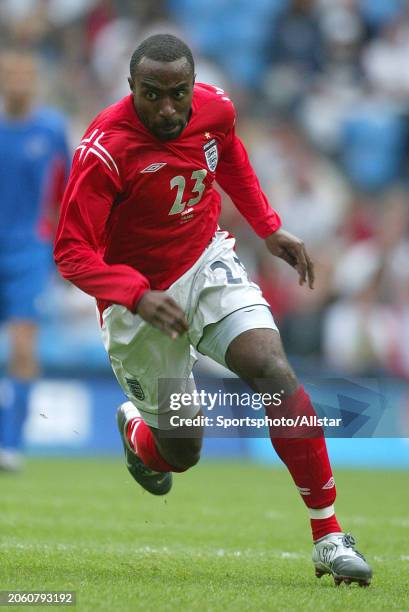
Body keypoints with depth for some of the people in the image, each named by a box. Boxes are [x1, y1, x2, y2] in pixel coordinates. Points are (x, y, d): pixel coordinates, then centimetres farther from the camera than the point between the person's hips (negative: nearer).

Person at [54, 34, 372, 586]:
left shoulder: (215, 108, -10)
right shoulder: (105, 150, -26)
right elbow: (72, 252, -27)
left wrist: (269, 228, 10)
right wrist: (139, 297, -41)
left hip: (208, 264, 3)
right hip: (137, 299, -3)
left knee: (274, 372, -22)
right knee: (181, 452, 5)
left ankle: (329, 537, -19)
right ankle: (134, 430, 46)